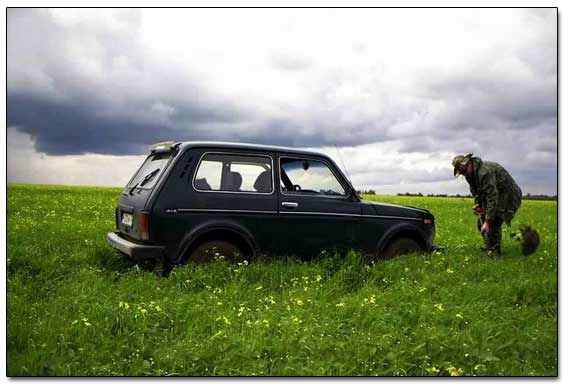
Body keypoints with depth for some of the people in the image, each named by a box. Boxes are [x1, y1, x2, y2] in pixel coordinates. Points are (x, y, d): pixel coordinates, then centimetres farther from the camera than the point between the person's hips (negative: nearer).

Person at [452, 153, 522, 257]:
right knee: (481, 221, 6)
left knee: (493, 223, -19)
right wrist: (477, 204, -6)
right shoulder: (471, 173, 0)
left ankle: (494, 252, -7)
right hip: (494, 195, 10)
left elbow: (492, 197, -35)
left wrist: (488, 221, -35)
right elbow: (476, 191, 15)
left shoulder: (484, 172, -32)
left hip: (508, 195, -10)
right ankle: (489, 248, 19)